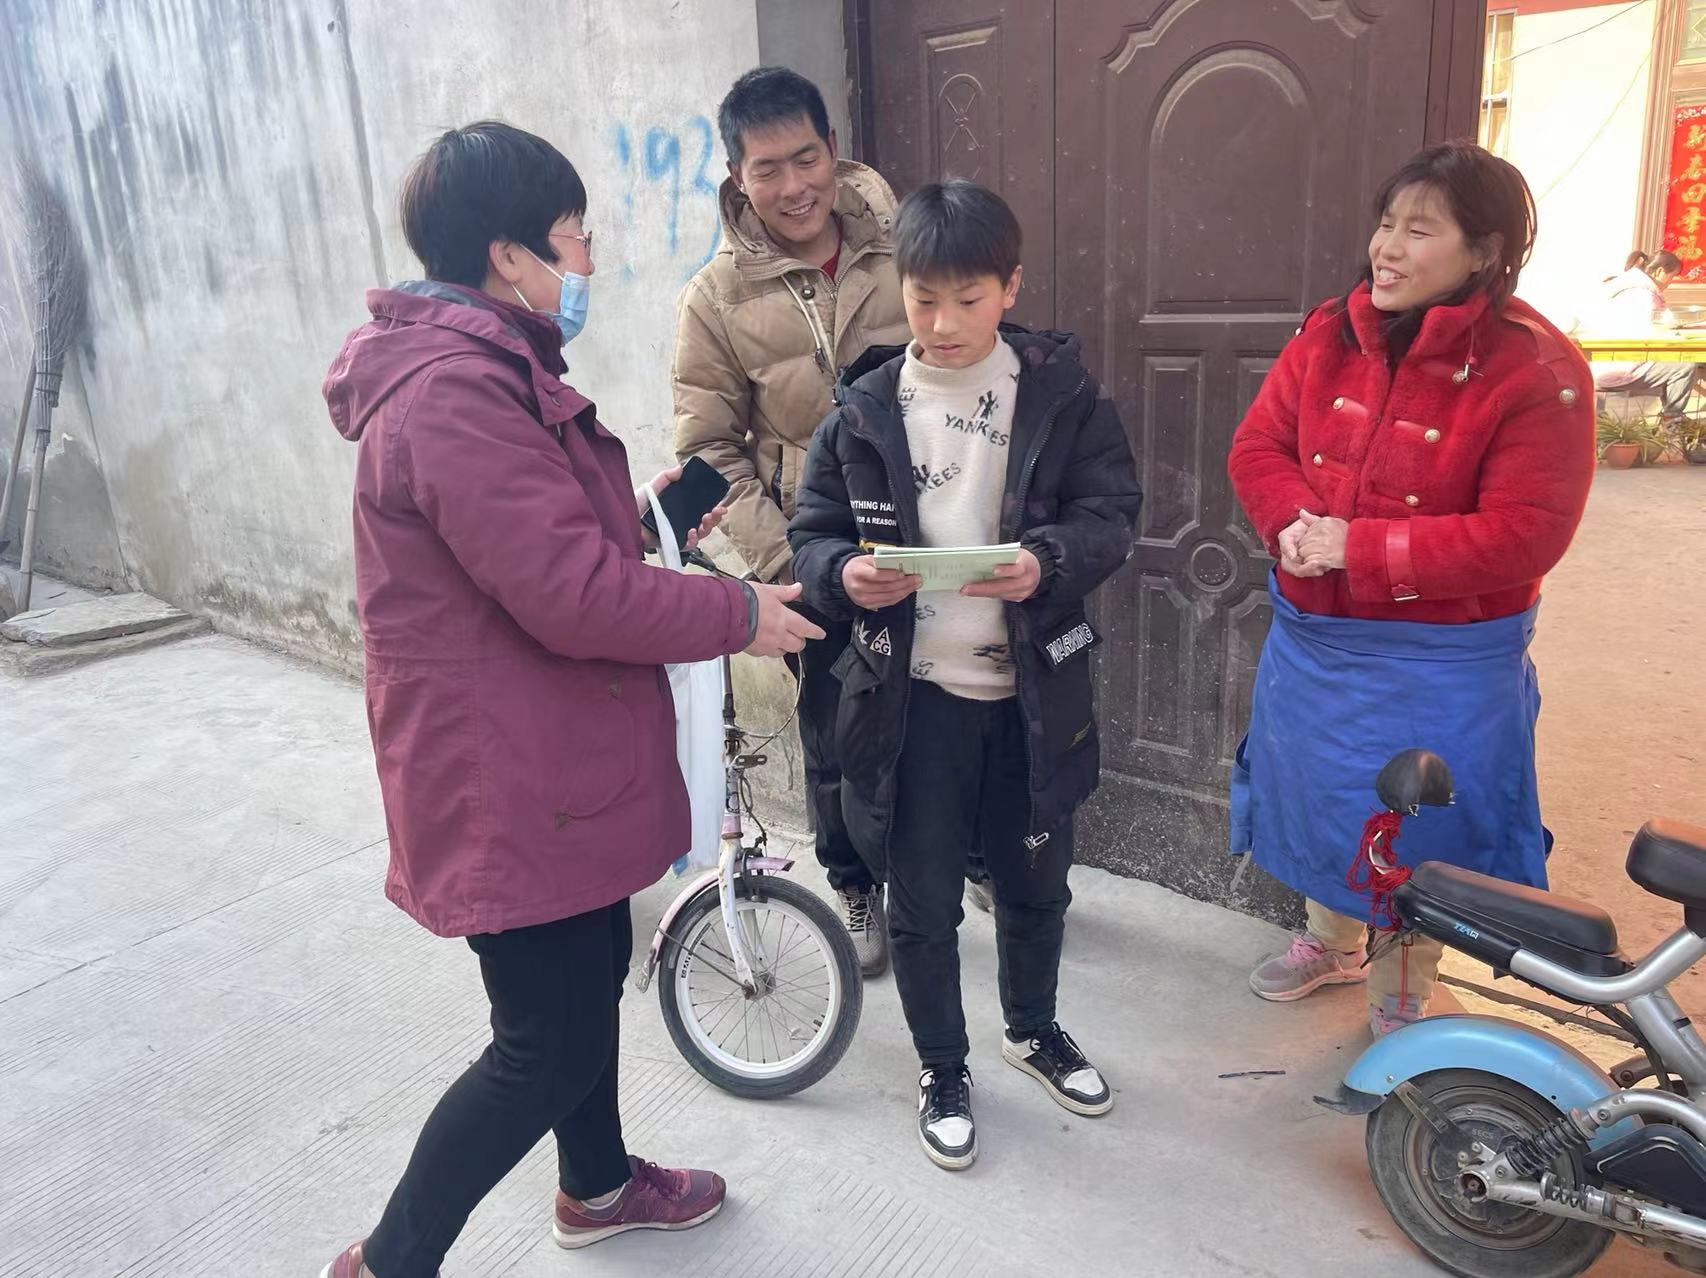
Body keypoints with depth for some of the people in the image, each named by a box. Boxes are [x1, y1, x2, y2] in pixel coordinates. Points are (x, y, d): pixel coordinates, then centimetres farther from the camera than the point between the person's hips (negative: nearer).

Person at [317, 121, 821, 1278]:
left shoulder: (483, 367, 11)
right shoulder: (454, 390, -25)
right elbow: (574, 595, -29)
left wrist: (644, 510, 10)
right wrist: (740, 615, -17)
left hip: (551, 759, 11)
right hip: (510, 782, -11)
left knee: (590, 977, 24)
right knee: (550, 1045, 2)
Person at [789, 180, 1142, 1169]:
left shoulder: (1062, 392, -3)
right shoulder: (865, 409, -2)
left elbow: (1112, 513, -6)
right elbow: (814, 533, 0)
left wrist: (1049, 561, -27)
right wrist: (845, 573, -23)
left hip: (1033, 687, 1)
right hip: (913, 692, 0)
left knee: (1036, 880, 20)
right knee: (923, 902, 10)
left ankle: (1035, 1029, 48)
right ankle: (944, 1069, 35)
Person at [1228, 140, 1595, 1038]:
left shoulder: (1537, 373, -18)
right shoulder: (1330, 336, -2)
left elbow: (1523, 535, -22)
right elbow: (1258, 446, -1)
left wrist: (1359, 549, -25)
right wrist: (1295, 524, -21)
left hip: (1439, 661, -5)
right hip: (1311, 637, 5)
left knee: (1412, 831, 10)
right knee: (1321, 797, 23)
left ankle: (1399, 1008, 38)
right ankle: (1331, 944, 51)